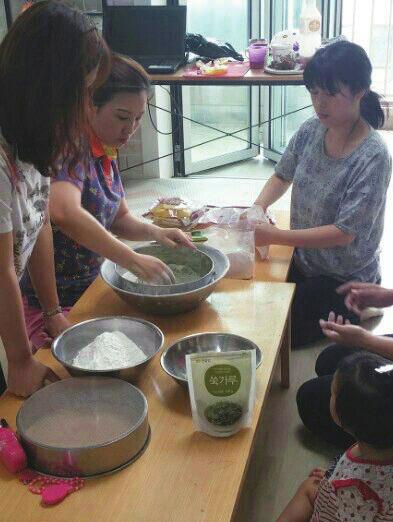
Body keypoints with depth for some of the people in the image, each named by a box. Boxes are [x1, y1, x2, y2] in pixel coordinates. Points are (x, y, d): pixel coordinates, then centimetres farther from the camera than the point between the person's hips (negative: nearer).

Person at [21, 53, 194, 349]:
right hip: (52, 305, -8)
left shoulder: (106, 152, 6)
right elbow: (64, 213, -40)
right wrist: (132, 260, -36)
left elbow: (118, 219, 16)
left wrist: (154, 232, -4)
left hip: (89, 289, 8)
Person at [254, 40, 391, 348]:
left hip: (345, 283, -6)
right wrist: (257, 208, -11)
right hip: (304, 264, 6)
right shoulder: (311, 131, -6)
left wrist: (275, 236, -31)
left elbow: (345, 233, -26)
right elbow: (282, 177, 10)